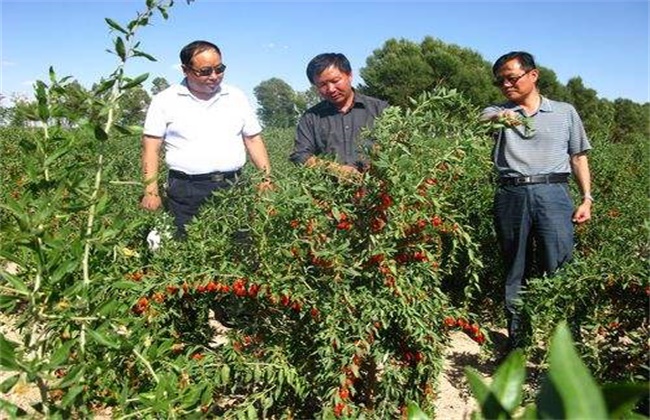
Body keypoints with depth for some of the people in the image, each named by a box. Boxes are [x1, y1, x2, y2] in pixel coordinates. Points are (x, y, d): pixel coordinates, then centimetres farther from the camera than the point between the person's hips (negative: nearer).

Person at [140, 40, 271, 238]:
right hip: (186, 191, -2)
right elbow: (151, 148, 2)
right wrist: (151, 192, -7)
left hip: (233, 187, 2)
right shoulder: (165, 100, 3)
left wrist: (267, 177, 1)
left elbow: (253, 140, 13)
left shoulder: (237, 97, 10)